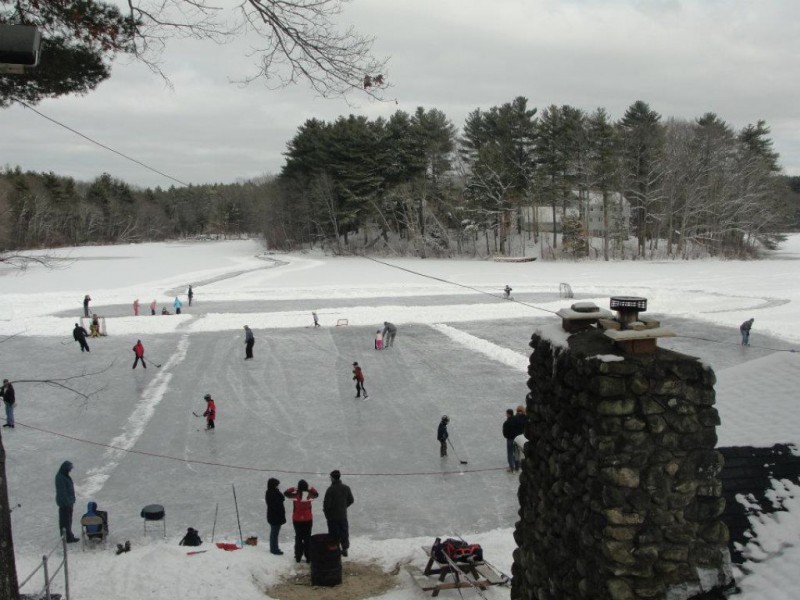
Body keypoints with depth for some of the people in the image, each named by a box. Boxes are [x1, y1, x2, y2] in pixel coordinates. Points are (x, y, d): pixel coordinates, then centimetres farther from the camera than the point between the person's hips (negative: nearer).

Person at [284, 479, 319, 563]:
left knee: (298, 538, 11)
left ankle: (298, 557, 13)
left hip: (297, 520, 0)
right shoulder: (309, 495, -9)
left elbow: (286, 493, 4)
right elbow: (316, 494, 13)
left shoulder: (295, 495, -14)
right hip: (308, 519, 0)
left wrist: (293, 489, 10)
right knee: (307, 538, 7)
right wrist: (311, 489, 12)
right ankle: (308, 557, 8)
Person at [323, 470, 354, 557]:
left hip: (332, 517, -5)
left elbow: (326, 504, -18)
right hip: (343, 515, 5)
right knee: (344, 532, 17)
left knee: (334, 534, 6)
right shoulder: (346, 488, -3)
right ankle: (345, 549, 25)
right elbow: (351, 500, 8)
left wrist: (326, 512, 1)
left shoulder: (330, 490, -20)